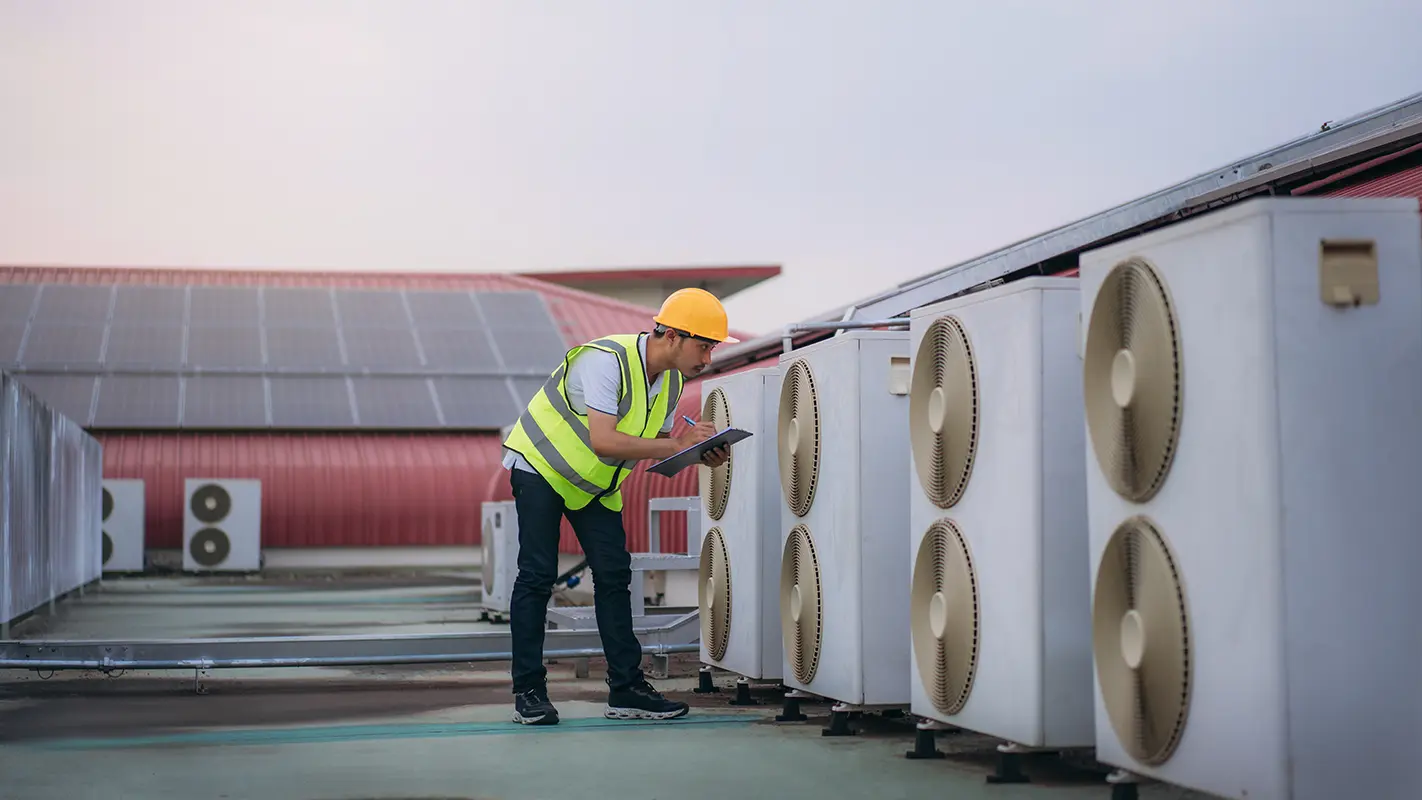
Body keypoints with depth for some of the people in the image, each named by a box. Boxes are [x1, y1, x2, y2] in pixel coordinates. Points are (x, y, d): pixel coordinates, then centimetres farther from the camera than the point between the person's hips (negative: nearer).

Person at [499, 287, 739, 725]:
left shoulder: (672, 380, -5)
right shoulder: (607, 360, -31)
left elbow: (656, 441, 5)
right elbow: (604, 442, -38)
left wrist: (699, 454, -15)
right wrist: (677, 444, -36)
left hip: (595, 484, 7)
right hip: (540, 465, -7)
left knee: (614, 575, 0)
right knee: (537, 575, -9)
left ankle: (626, 690, 3)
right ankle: (528, 692, -2)